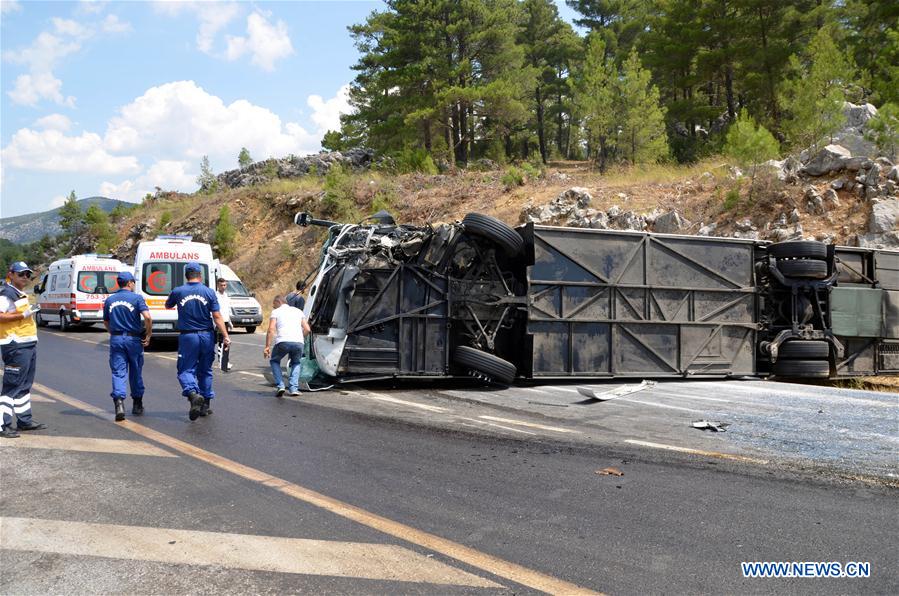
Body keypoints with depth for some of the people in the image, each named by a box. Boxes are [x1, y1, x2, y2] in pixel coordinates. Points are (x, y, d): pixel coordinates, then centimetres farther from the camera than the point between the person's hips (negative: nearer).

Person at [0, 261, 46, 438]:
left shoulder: (22, 294, 19)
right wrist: (23, 315, -25)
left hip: (29, 344, 10)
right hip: (15, 346, -10)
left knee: (25, 385, 16)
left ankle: (24, 420, 25)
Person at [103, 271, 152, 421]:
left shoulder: (109, 300, 9)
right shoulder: (137, 298, -5)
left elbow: (106, 322, 16)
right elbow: (147, 317, -18)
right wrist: (148, 335, -8)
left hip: (116, 340, 2)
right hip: (133, 339, -2)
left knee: (118, 372, 0)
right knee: (136, 372, 12)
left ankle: (119, 402, -20)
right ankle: (137, 405, 22)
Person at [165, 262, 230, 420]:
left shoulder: (177, 292, -3)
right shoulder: (209, 292, -4)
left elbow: (167, 305, 18)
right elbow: (217, 317, -8)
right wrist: (225, 337, -7)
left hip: (187, 336, -1)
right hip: (206, 336, 1)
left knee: (186, 370, 3)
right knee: (205, 370, 14)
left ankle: (193, 394, -25)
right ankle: (205, 405, 19)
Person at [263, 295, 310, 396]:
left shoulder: (276, 312, 15)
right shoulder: (298, 311, 25)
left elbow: (271, 329, 1)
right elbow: (307, 329, 18)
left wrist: (267, 346, 1)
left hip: (283, 341, -2)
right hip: (298, 342, 3)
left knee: (274, 361, 24)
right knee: (296, 363, 28)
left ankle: (280, 386, 7)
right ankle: (294, 388, 11)